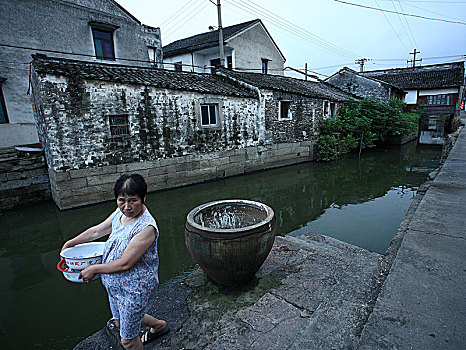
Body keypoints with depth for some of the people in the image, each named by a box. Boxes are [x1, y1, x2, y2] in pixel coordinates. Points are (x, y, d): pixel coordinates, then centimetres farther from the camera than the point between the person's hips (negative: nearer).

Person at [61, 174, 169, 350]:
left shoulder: (146, 228, -32)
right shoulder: (120, 213, -7)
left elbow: (125, 264, -28)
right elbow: (97, 231, 11)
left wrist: (94, 269, -15)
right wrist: (72, 242, 18)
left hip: (135, 290, -8)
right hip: (116, 285, 9)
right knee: (120, 322, 31)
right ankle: (160, 325, 53)